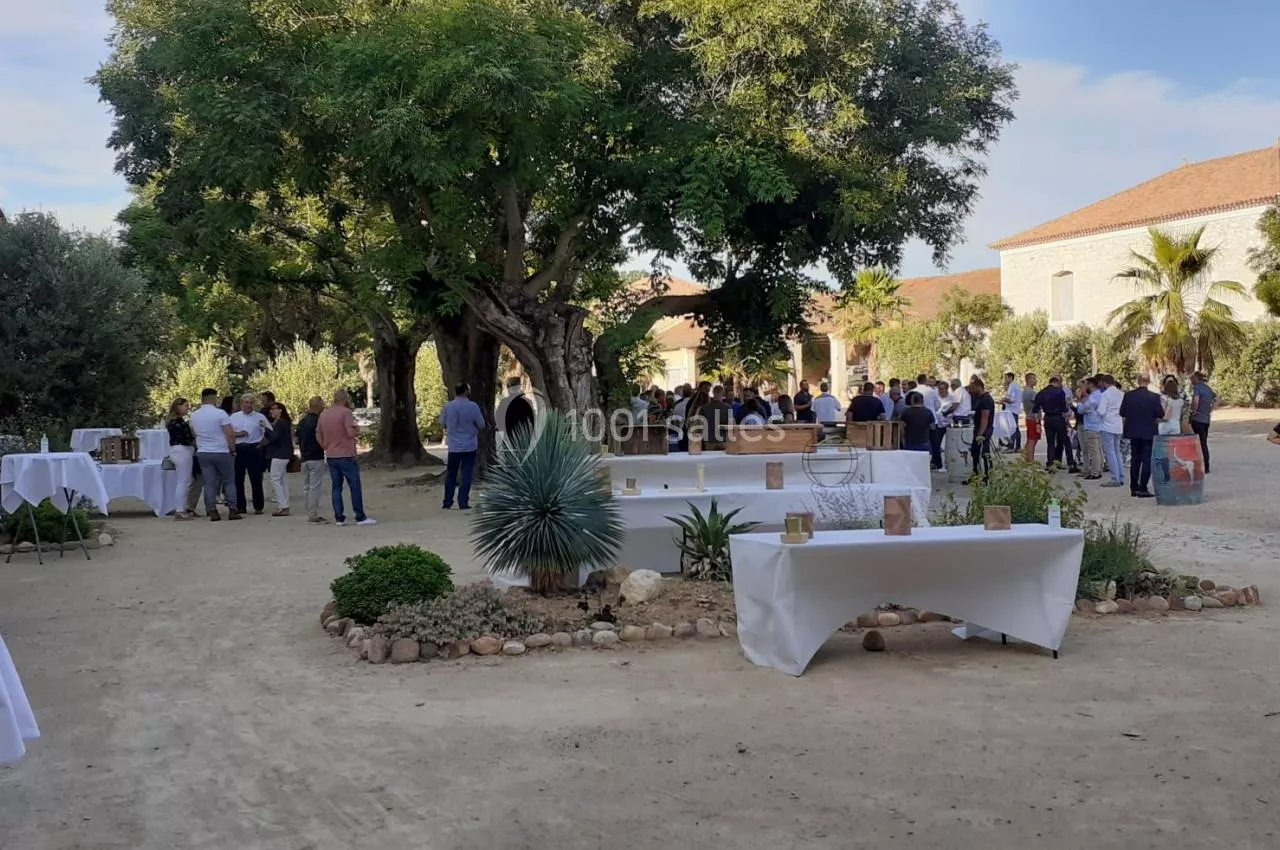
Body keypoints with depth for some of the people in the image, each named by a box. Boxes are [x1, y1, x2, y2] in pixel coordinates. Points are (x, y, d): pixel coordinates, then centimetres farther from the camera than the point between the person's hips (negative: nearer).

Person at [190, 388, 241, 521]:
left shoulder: (194, 416, 5)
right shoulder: (220, 413, -11)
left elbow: (194, 434, 17)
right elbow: (230, 434, -14)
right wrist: (232, 450, -3)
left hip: (203, 453, 4)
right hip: (222, 452, -4)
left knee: (209, 483, 4)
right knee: (229, 482, 6)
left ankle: (212, 512, 1)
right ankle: (232, 511, 2)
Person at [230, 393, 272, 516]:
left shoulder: (259, 417, 4)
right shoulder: (234, 417, 10)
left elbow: (270, 433, 3)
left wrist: (262, 444, -6)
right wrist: (237, 434, -10)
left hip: (254, 449, -2)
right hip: (238, 450, 2)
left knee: (256, 479, -1)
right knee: (238, 479, 5)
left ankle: (258, 507, 6)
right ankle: (240, 506, 14)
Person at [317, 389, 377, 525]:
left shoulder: (323, 414, 10)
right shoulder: (345, 412, -11)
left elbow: (318, 436, 13)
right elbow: (350, 433, -19)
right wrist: (357, 430, 1)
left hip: (330, 456, 6)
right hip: (346, 455, -6)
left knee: (336, 487, 8)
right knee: (355, 487, -1)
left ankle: (339, 518, 6)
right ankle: (360, 517, 0)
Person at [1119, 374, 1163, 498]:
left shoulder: (1128, 395, -6)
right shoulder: (1154, 397, -14)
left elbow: (1122, 412, -2)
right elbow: (1160, 414, -10)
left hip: (1133, 432, 4)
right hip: (1149, 433, -3)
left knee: (1135, 460, 15)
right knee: (1147, 461, 2)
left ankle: (1134, 488, 18)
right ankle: (1142, 489, -4)